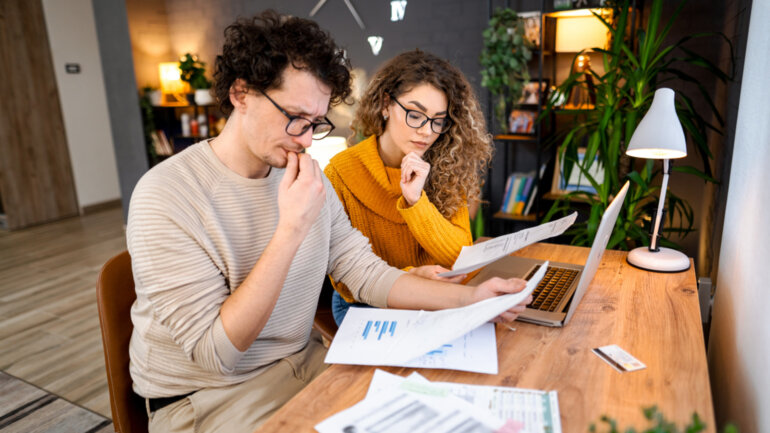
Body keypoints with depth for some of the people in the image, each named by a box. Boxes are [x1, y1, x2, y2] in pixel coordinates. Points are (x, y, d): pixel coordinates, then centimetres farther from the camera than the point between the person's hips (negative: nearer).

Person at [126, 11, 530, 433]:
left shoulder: (308, 176, 0)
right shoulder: (165, 196, -21)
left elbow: (365, 272, -3)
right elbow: (215, 352, -22)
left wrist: (469, 298, -14)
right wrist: (291, 230, -29)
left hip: (303, 361, 6)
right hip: (204, 398, -5)